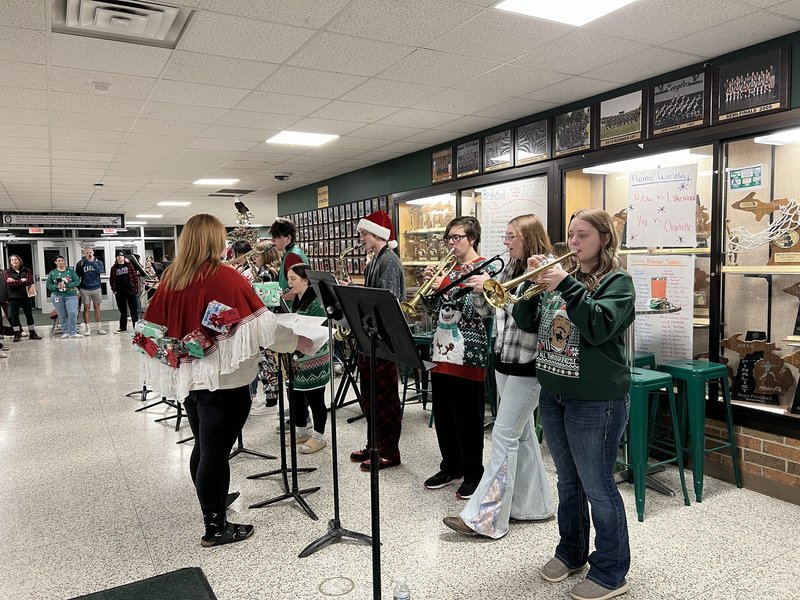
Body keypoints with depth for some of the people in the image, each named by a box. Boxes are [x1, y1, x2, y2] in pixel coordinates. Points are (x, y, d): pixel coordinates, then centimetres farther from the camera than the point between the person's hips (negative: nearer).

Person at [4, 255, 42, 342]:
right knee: (14, 316, 2)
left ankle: (32, 333, 15)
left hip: (25, 296, 1)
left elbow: (30, 281, -9)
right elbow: (9, 283, -12)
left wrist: (15, 281, -12)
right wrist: (22, 280, -11)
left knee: (29, 315, 5)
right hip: (13, 297, -1)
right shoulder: (7, 272, 4)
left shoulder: (26, 270, 6)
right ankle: (17, 335, 9)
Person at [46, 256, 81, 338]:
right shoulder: (52, 273, 9)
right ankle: (65, 332, 14)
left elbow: (77, 281, -3)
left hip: (71, 295, -1)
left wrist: (66, 285, -15)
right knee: (62, 315, 4)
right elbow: (49, 285, 5)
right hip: (57, 296, 1)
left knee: (73, 313, -12)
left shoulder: (71, 271, 5)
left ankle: (73, 332, -3)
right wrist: (57, 286, -14)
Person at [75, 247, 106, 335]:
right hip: (85, 289, -1)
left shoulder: (98, 262, 3)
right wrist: (79, 288, 0)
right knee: (86, 308, 3)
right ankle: (87, 328, 8)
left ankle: (99, 327, 9)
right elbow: (77, 276, 5)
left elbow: (100, 271, -17)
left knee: (97, 308, 5)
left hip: (96, 288, 1)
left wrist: (92, 261, -19)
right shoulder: (81, 263, 1)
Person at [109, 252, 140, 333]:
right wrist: (114, 289, 0)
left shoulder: (129, 265, 3)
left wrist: (136, 288, -7)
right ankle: (123, 327, 16)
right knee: (122, 310, 9)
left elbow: (135, 276, -1)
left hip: (130, 290, -2)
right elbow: (111, 279, 10)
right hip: (120, 293, 2)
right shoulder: (114, 268, 9)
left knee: (133, 309, 1)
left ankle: (135, 326, 7)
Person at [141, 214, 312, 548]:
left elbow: (155, 329, 9)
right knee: (215, 452, 3)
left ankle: (211, 504, 39)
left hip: (188, 376, 7)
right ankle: (215, 528, 15)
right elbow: (261, 324, -17)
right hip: (222, 379, -7)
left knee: (203, 447, 21)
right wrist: (299, 342, -6)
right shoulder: (226, 278, -15)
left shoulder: (171, 279, 3)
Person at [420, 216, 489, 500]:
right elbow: (433, 309, 12)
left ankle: (473, 474, 18)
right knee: (442, 414, 14)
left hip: (468, 354, -7)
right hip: (442, 350, 7)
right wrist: (429, 283, -3)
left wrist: (448, 288, -18)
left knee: (468, 417, 3)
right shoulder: (447, 268, 13)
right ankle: (451, 467, 29)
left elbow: (476, 310, -16)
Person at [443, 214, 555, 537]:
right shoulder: (510, 270, 11)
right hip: (505, 362, 8)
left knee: (504, 436, -6)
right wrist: (478, 288, -4)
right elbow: (485, 310, 13)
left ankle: (485, 516, 0)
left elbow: (528, 317, -23)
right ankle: (534, 503, 29)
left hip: (527, 367, -8)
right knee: (522, 434, 15)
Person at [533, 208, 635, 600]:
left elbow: (599, 327, -23)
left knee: (597, 487, 4)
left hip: (596, 401, -6)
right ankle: (571, 551, 36)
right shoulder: (559, 277, 10)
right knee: (568, 482, 19)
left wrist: (567, 285, -25)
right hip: (553, 395, 6)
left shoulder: (616, 281, -7)